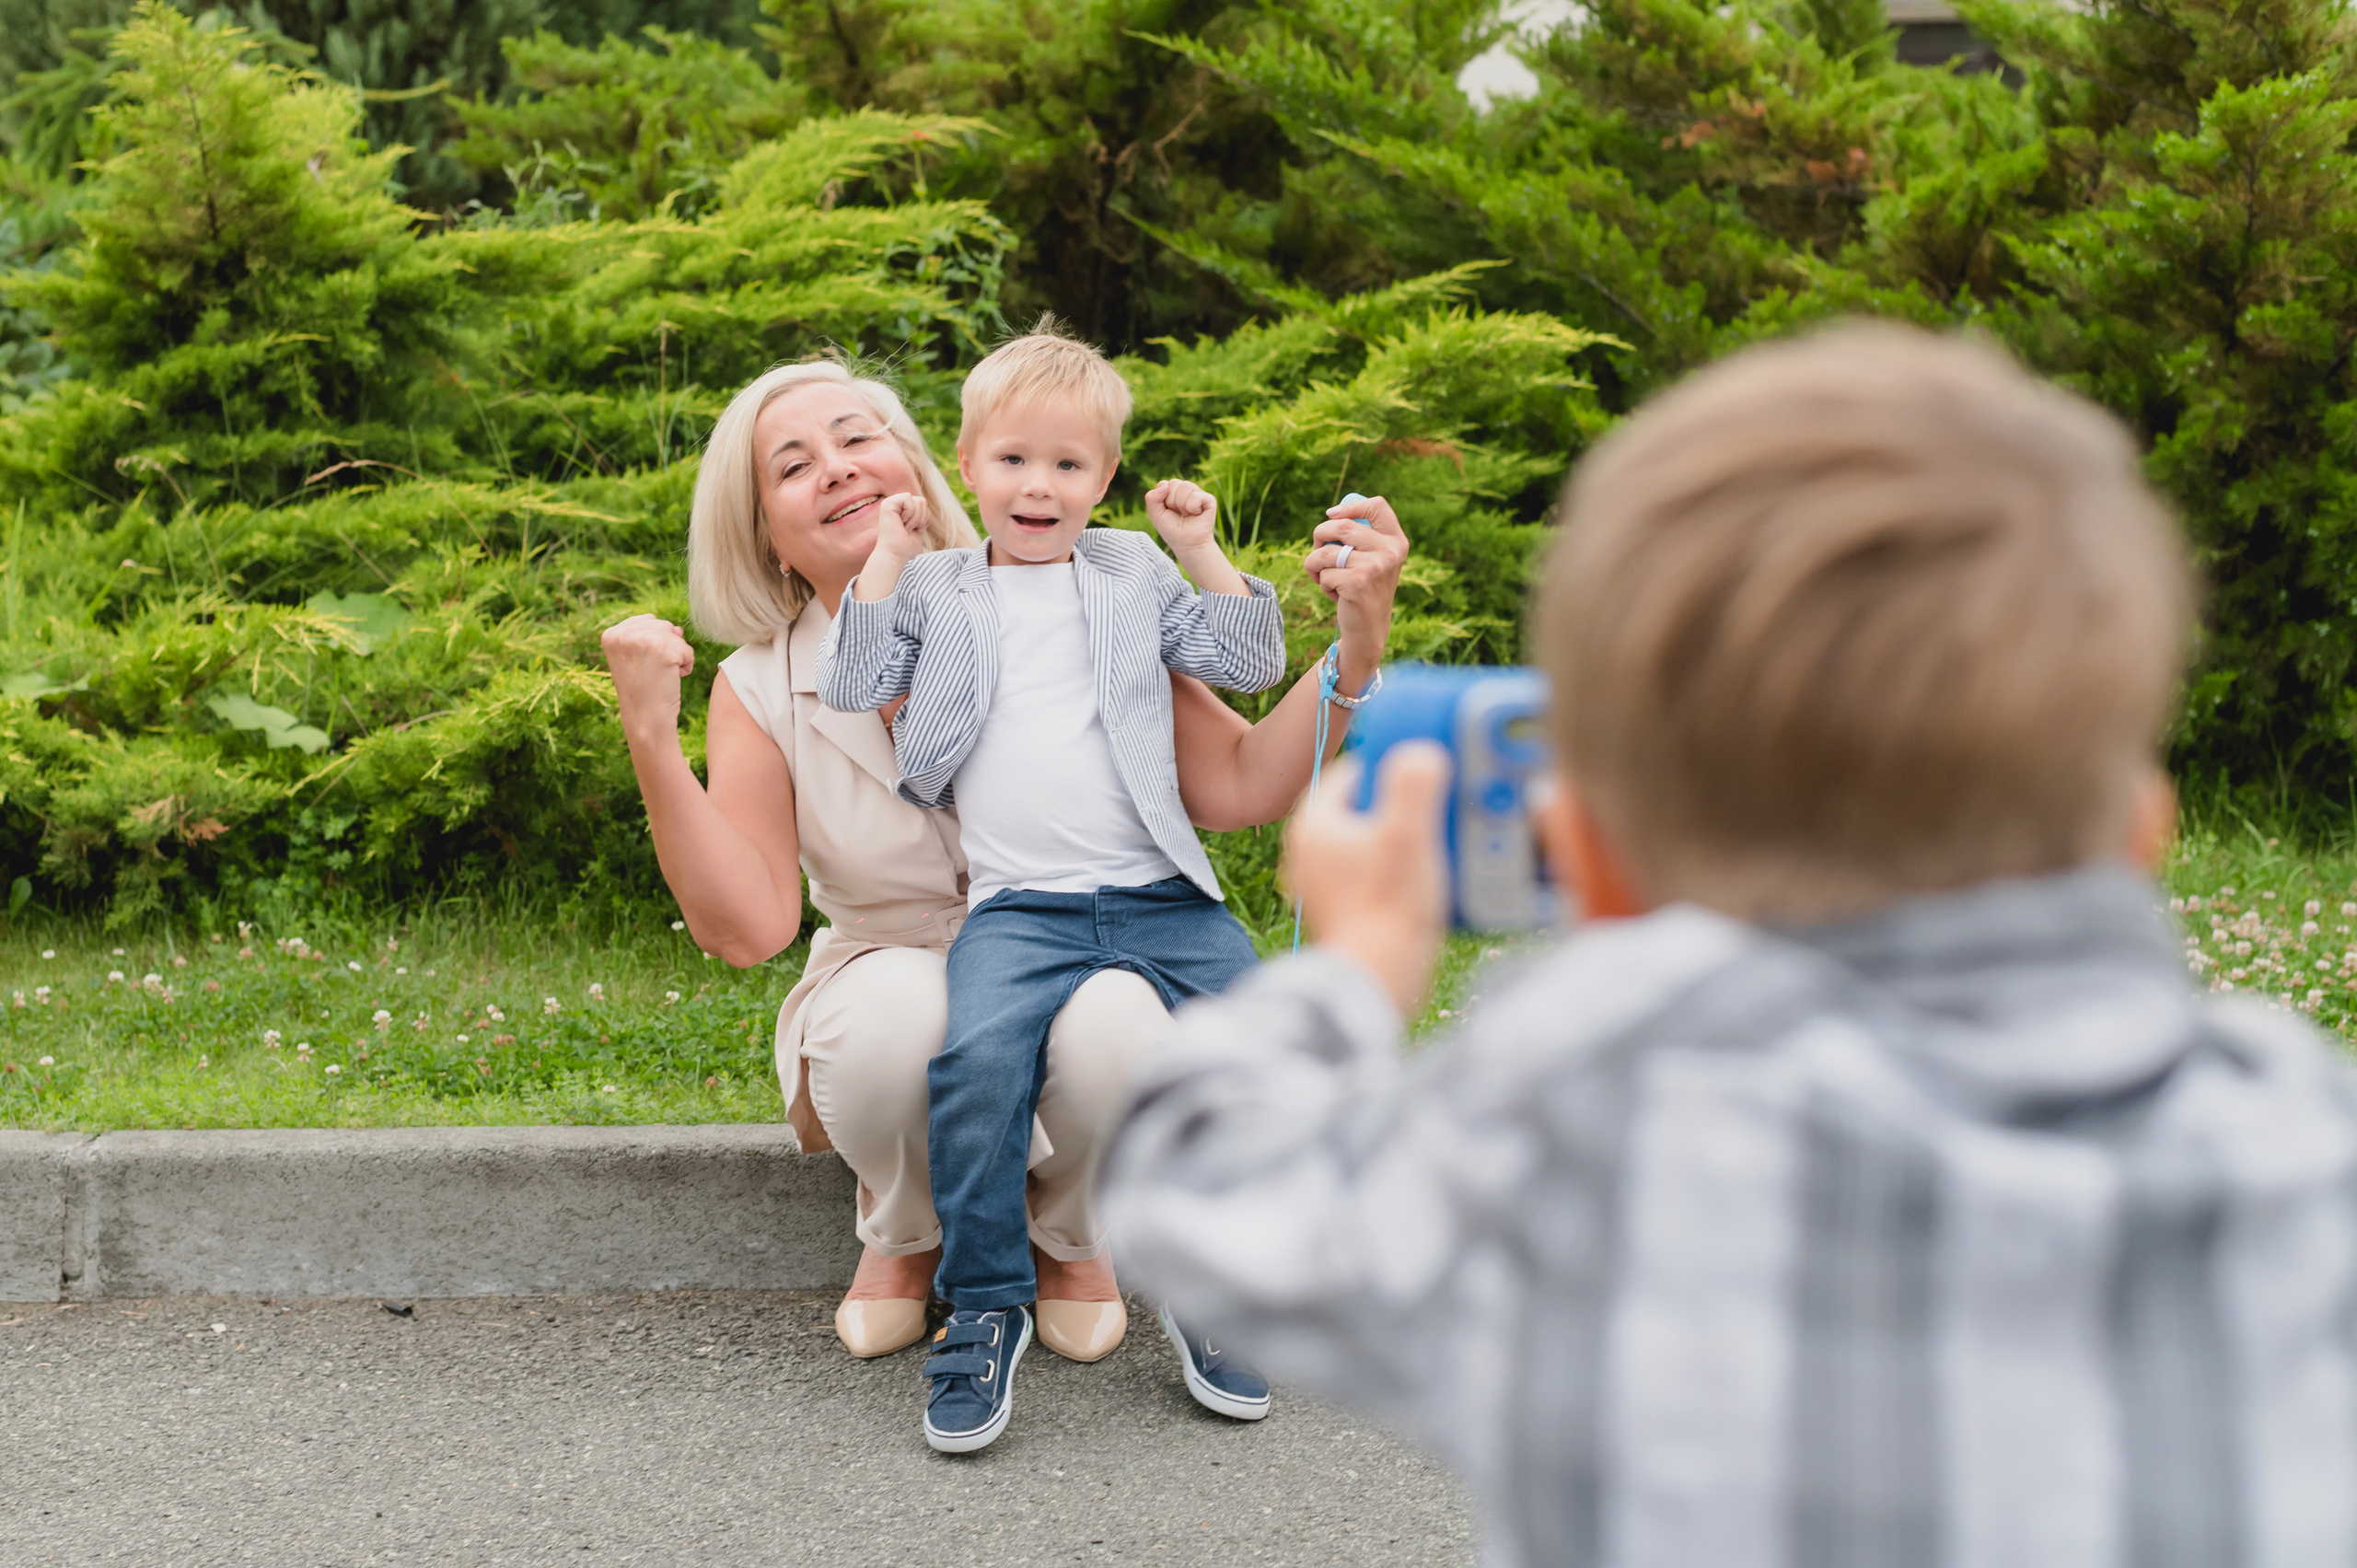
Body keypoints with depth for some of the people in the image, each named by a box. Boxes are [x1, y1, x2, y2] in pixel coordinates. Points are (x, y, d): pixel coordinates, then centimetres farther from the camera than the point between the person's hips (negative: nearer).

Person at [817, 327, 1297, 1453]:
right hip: (1019, 907, -2)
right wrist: (885, 562, 0)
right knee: (980, 1056, -30)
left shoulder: (1135, 572, 16)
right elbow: (851, 685, 1)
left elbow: (1248, 664, 11)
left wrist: (1203, 551, 4)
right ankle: (984, 1307, -15)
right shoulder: (936, 587, 13)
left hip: (1162, 895, 2)